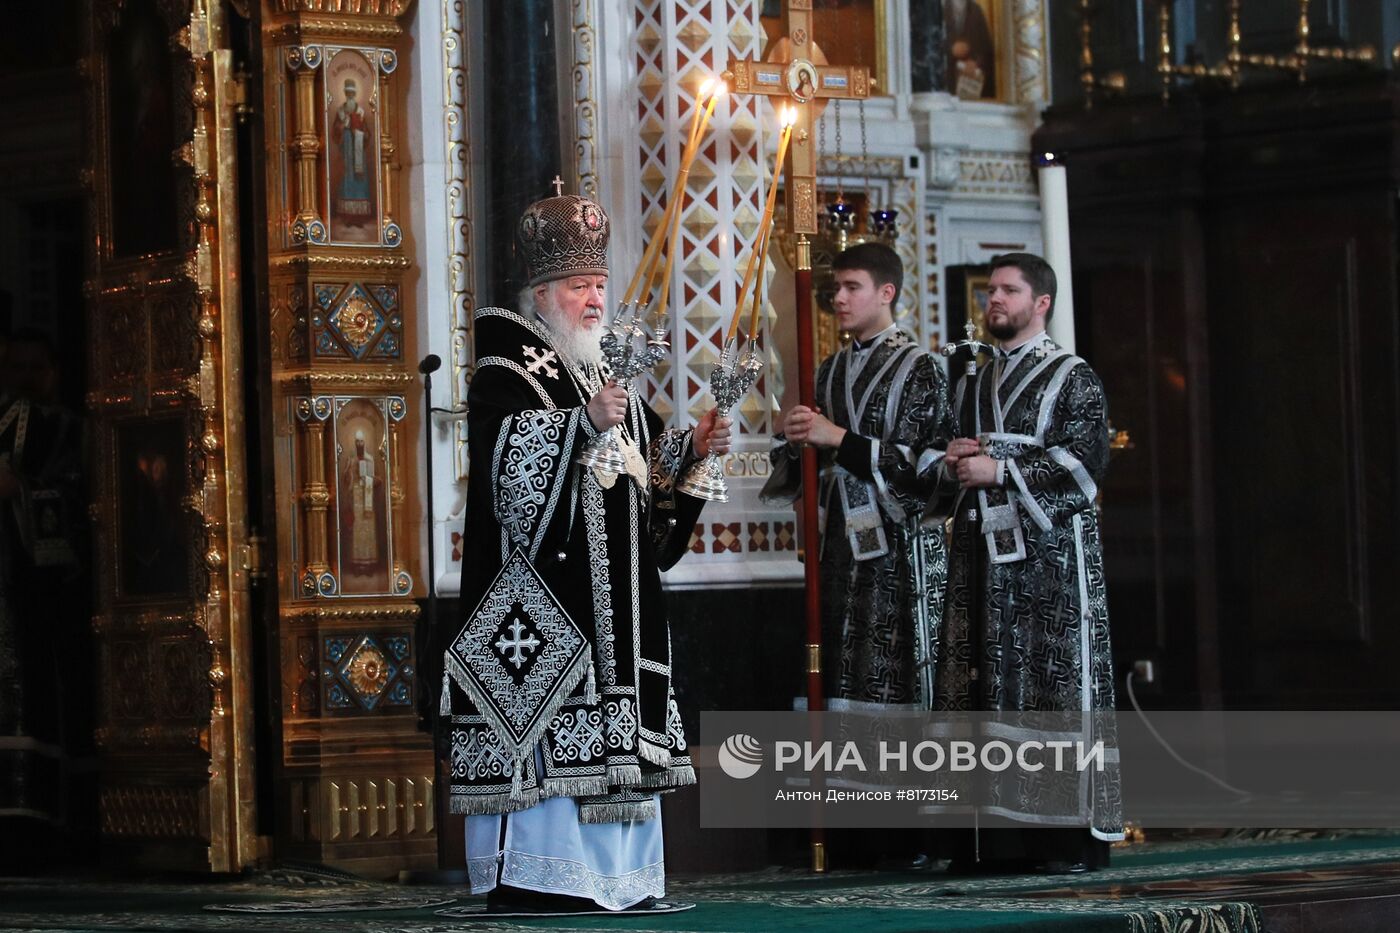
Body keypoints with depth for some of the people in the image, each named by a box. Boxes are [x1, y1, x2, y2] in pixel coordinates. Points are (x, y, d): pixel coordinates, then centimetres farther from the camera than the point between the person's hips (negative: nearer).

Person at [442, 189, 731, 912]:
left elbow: (649, 468, 22)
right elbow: (510, 456, -21)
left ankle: (611, 876, 9)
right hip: (539, 599, -8)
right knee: (542, 741, -12)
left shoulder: (608, 374, 20)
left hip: (615, 597, 8)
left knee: (610, 739, 6)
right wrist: (586, 422, -29)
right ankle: (530, 881, -12)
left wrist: (693, 447, 4)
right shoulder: (506, 372, -5)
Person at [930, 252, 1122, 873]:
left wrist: (999, 469, -13)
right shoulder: (972, 388, 21)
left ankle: (1074, 836, -7)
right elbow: (946, 477, 25)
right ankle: (998, 832, 2)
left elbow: (1086, 459, -11)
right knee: (983, 683, 0)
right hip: (981, 558, 6)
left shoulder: (1073, 378, 2)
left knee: (1057, 682, -8)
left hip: (1051, 555, -6)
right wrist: (955, 465, 1)